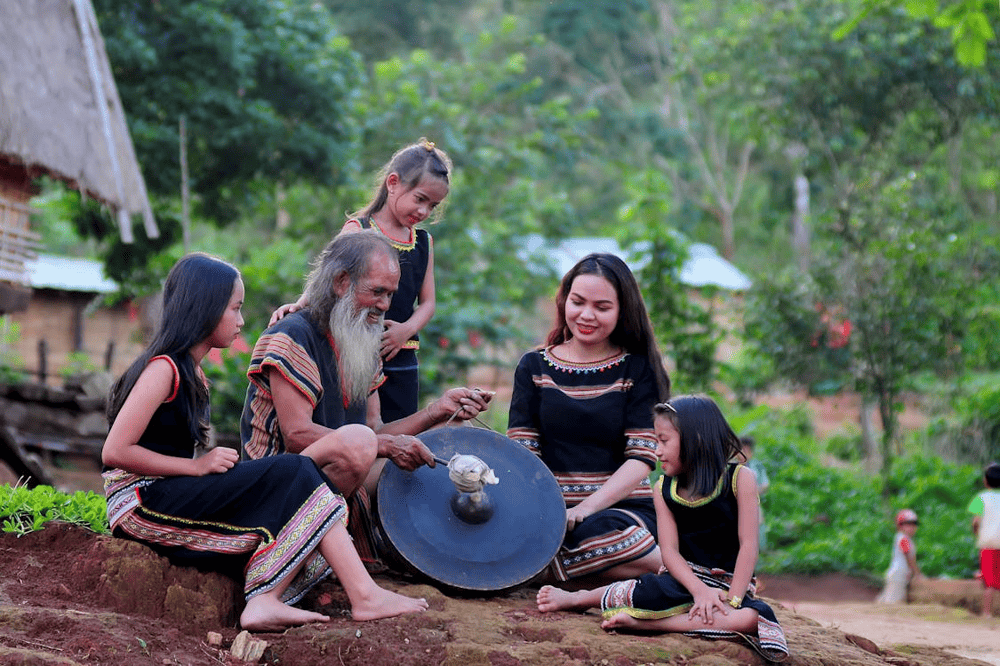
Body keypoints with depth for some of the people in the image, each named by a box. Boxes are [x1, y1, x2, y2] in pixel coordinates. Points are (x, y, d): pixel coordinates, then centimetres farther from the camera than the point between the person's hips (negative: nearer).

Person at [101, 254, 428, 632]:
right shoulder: (163, 369, -13)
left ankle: (264, 601, -24)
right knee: (293, 473, -15)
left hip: (172, 496, 10)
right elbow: (114, 451, -19)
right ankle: (364, 597, -19)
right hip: (140, 500, -10)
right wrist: (197, 467, -16)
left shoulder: (192, 373, 18)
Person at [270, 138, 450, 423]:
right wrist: (299, 304, -29)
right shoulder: (357, 230, -1)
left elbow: (427, 301, 12)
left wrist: (406, 329, -7)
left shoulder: (424, 242, 14)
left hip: (402, 359, 5)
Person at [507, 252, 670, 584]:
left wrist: (586, 508, -18)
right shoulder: (534, 367, 13)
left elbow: (642, 458, -4)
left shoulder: (638, 369, 6)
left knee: (596, 533, -38)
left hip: (624, 507, -2)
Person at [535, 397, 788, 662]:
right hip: (683, 579, 1)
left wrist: (732, 600, -18)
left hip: (730, 582, -1)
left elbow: (748, 546, -9)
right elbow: (669, 550, -5)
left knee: (749, 617, -37)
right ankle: (579, 598, -9)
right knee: (651, 591, -35)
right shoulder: (664, 489, 4)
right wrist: (700, 590, -23)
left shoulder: (739, 478, -5)